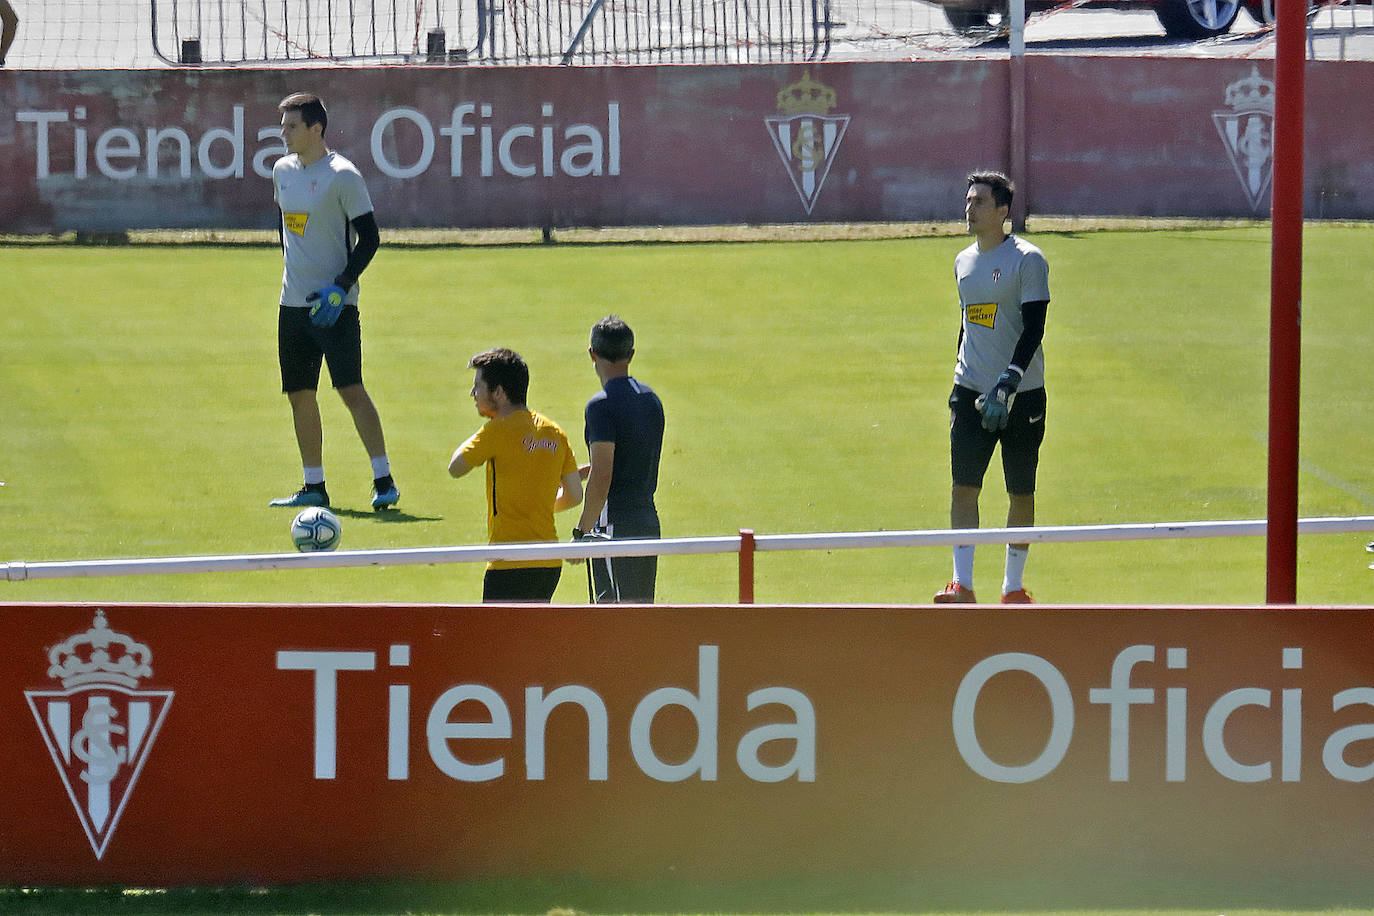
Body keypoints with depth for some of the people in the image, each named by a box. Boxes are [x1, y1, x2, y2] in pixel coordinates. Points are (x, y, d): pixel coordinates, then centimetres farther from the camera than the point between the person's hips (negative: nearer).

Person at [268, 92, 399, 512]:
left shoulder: (342, 175, -12)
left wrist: (340, 288, -17)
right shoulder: (282, 170, 9)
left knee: (351, 389, -13)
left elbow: (370, 237, -11)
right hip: (293, 303, 7)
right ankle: (314, 487, 15)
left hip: (334, 304, -7)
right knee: (300, 395, 7)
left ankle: (384, 481, -10)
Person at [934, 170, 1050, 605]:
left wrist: (1008, 383, -23)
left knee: (1021, 493, 3)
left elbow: (1033, 329, -15)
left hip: (1021, 393, -5)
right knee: (963, 485, -6)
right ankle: (962, 584, -8)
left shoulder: (1027, 260, -8)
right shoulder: (964, 261, 11)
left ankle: (1013, 586, 13)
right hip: (972, 391, 5)